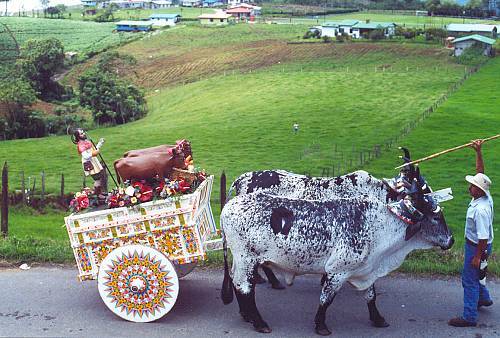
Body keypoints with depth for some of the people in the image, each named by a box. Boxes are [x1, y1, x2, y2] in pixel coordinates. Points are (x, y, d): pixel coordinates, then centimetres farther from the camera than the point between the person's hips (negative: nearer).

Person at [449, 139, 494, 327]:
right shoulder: (485, 196, -5)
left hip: (477, 247, -10)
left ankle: (469, 317, 9)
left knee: (469, 279, 0)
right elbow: (480, 171, 3)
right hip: (474, 243, 10)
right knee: (475, 274, 28)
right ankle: (483, 298, 49)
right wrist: (478, 152, -4)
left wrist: (477, 256, -21)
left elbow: (483, 237, -28)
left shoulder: (481, 209, -32)